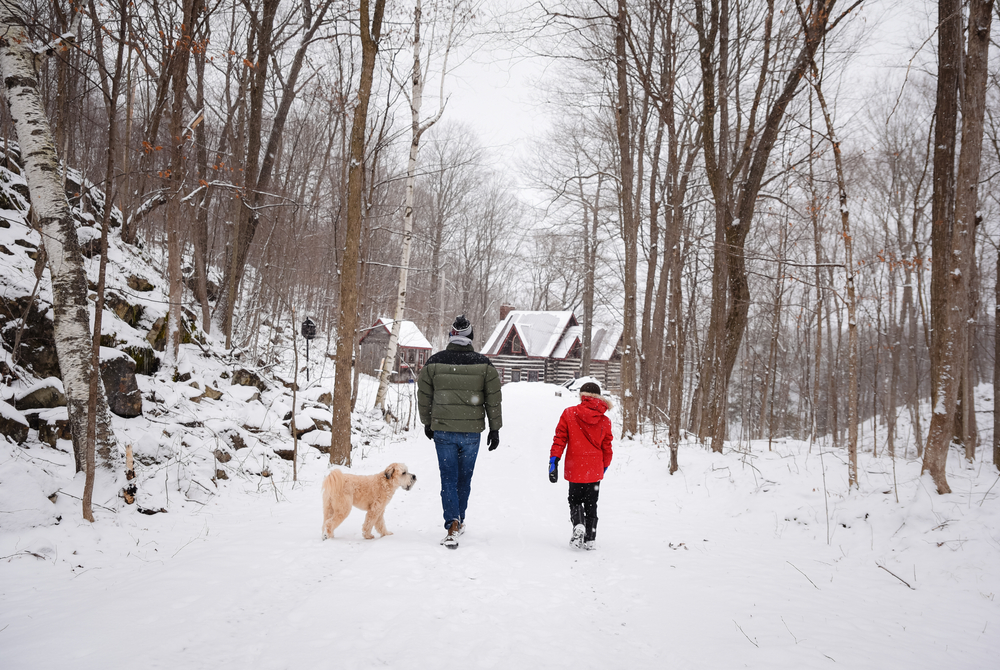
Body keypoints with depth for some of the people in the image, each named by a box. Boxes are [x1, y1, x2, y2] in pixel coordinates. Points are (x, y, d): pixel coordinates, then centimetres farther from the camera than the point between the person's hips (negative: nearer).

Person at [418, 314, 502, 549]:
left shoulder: (434, 362, -3)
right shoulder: (484, 365, -3)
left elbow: (424, 396, 6)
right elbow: (493, 400, 0)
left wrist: (427, 423, 20)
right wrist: (495, 428, 10)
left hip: (442, 430, 0)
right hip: (472, 431, 1)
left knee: (448, 478, 4)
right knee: (464, 478, 16)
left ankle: (452, 525, -10)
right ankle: (459, 521, 29)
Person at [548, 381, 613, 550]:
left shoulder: (569, 413, -4)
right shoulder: (604, 420, 0)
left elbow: (559, 439, -6)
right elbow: (607, 447, 7)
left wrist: (553, 461, -4)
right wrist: (604, 466, 22)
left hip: (575, 468, -1)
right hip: (595, 470, 2)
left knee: (575, 500, 14)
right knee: (591, 504, 13)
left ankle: (578, 525, -13)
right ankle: (589, 539, 10)